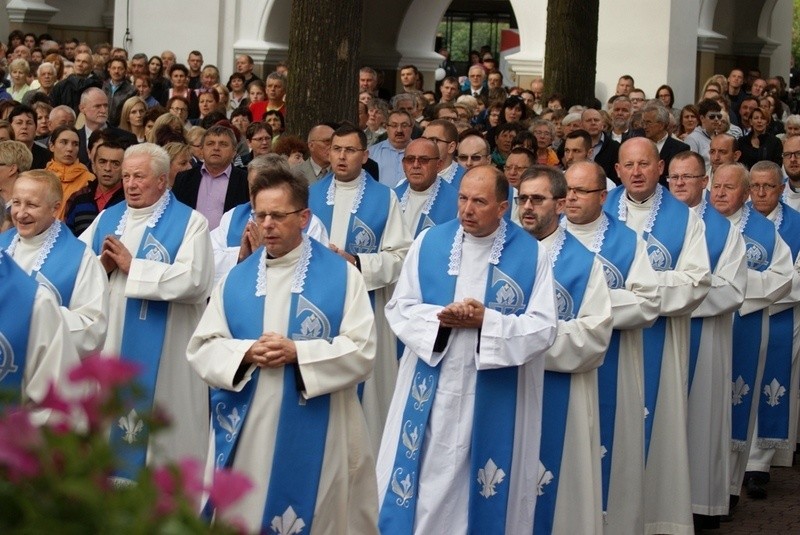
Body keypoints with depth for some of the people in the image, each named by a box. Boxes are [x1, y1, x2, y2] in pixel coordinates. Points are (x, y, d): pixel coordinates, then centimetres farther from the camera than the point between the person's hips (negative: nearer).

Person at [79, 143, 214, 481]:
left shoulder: (190, 222, -4)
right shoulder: (107, 219, 13)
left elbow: (194, 280, -20)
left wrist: (132, 266, -15)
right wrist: (102, 265, -11)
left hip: (164, 353, -5)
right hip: (110, 346, 5)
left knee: (165, 439, -1)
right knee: (112, 424, 11)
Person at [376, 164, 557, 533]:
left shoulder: (531, 254, -3)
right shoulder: (429, 243, 2)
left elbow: (543, 328, -7)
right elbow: (398, 309, 2)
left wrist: (487, 320, -20)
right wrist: (440, 318, -17)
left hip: (497, 396, -1)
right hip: (432, 389, 1)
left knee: (488, 490, 7)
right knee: (423, 484, 5)